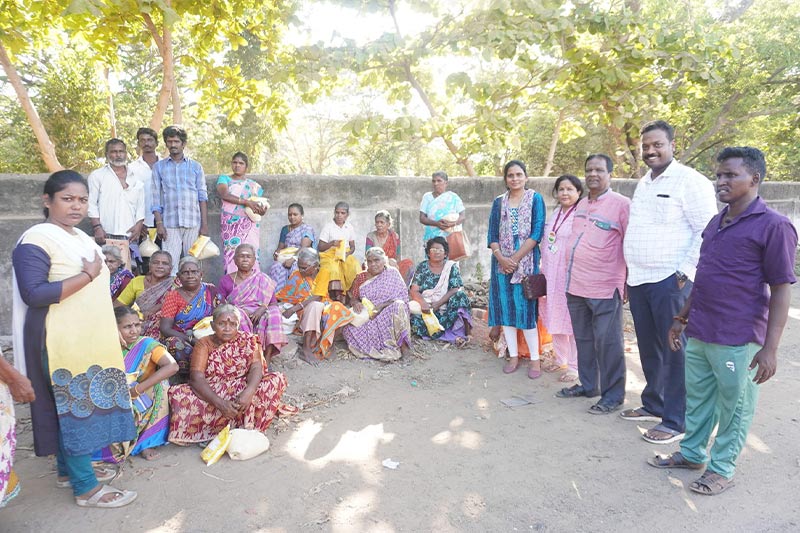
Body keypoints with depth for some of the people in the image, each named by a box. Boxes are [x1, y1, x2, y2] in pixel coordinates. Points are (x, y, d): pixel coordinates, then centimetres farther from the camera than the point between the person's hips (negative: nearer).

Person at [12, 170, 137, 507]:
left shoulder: (81, 237, 12)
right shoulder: (35, 242, -16)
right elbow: (33, 294, -25)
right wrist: (87, 276, -23)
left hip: (88, 339, 9)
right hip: (63, 342, -9)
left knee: (79, 405, 16)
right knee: (73, 408, -1)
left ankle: (69, 469, 32)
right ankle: (86, 488, 9)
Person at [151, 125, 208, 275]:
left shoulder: (196, 166, 10)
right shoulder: (158, 167, 10)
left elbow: (203, 196, 6)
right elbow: (155, 197, 6)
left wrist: (205, 224, -1)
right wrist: (159, 223, -4)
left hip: (193, 223, 0)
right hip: (170, 223, 0)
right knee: (170, 264, -4)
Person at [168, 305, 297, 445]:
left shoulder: (248, 340, 3)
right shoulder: (204, 344, -1)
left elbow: (256, 368, -12)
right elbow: (197, 378, -15)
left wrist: (249, 391, -34)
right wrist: (219, 403, -30)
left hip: (242, 391, 1)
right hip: (212, 394, 0)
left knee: (277, 380, -23)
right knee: (178, 395, -29)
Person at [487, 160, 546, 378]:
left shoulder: (535, 199, 1)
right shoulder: (498, 202, 11)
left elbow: (537, 232, -8)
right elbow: (492, 235, 6)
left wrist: (516, 258, -13)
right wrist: (501, 258, -11)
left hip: (526, 261, -3)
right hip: (502, 262, 4)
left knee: (526, 308, -3)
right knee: (505, 308, 6)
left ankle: (535, 359, 8)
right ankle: (513, 355, 18)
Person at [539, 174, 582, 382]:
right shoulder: (556, 213, 12)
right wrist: (543, 272, 16)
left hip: (570, 276, -8)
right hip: (551, 275, 8)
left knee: (571, 320, 1)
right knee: (554, 317, 16)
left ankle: (574, 365, 14)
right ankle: (560, 359, 32)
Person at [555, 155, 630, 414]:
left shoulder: (621, 204, -8)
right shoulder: (581, 205, 14)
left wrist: (629, 283, -10)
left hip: (604, 288, -7)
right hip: (576, 286, 7)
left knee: (608, 344, 1)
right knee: (583, 340, 17)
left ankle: (613, 395, 14)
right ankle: (587, 385, 31)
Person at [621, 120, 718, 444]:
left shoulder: (690, 181, -8)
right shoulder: (643, 184, 16)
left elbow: (708, 232, -12)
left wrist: (685, 273, -16)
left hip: (671, 281, -7)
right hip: (638, 281, 8)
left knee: (674, 351, 0)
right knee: (648, 349, 16)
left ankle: (675, 421, 11)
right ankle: (653, 405, 31)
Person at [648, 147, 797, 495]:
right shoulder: (716, 223, 11)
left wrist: (770, 348, -15)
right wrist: (682, 318, 19)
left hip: (737, 341, -7)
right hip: (698, 335, 7)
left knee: (734, 407, 9)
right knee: (698, 399, 18)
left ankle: (722, 468, 24)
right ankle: (692, 454, 34)